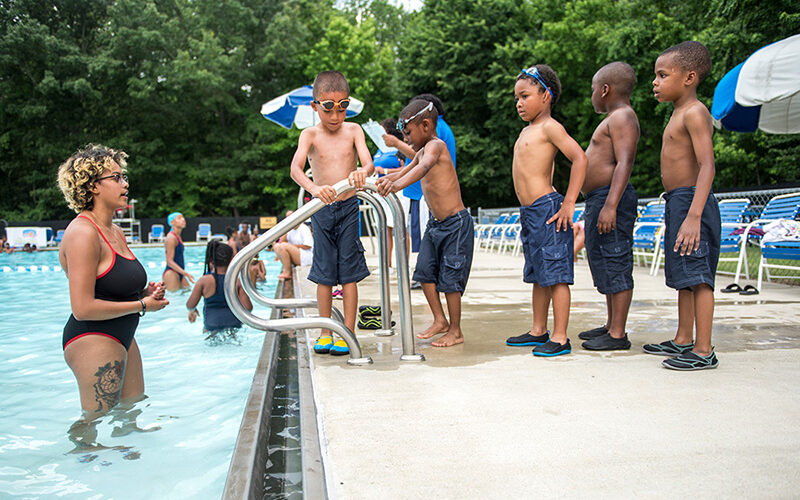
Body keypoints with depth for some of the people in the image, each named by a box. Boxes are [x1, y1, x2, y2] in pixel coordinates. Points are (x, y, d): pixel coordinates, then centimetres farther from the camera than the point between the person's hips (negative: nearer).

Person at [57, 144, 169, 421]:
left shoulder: (116, 232, 12)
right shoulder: (83, 233, -17)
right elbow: (83, 309, -22)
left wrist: (145, 291, 3)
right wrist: (142, 304, -14)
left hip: (121, 336, 10)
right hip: (93, 339, -10)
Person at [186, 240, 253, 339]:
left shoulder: (204, 281, -6)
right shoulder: (237, 282, -4)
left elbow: (190, 305, 0)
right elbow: (248, 308, -4)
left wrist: (192, 311, 23)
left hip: (211, 325, -1)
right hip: (235, 324, 1)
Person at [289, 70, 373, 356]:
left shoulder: (353, 131, 2)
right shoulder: (310, 135, -2)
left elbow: (368, 163, -11)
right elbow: (295, 168, -18)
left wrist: (361, 172, -36)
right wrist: (313, 188, -39)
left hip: (349, 207, 0)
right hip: (322, 210, 0)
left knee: (348, 272, 2)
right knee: (324, 273, 7)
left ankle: (348, 333, 10)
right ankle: (325, 332, 18)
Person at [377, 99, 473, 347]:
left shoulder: (435, 145, -16)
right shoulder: (422, 151, 13)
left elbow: (423, 168, -38)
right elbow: (402, 173, 26)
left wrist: (397, 185, -54)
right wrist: (382, 180, 11)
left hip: (456, 223, -9)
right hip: (435, 224, 9)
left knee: (449, 278, -2)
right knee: (425, 271, 6)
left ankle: (456, 331, 11)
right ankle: (440, 320, 20)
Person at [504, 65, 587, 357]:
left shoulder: (550, 127, -8)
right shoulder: (526, 131, 19)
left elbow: (580, 159, -18)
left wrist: (569, 202, -20)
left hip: (547, 209, -10)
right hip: (528, 212, 10)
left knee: (556, 275, -5)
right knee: (538, 276, 16)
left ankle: (560, 338, 0)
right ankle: (538, 331, 26)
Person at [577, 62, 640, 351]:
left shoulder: (622, 117, -10)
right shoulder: (614, 119, 23)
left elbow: (624, 163, -21)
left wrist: (610, 205, -29)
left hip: (610, 198, -11)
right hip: (599, 199, 11)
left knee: (615, 265, -8)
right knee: (606, 265, 15)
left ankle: (618, 335, -4)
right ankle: (611, 326, 24)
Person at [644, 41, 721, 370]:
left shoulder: (694, 113, -13)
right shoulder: (679, 113, 19)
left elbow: (707, 165, -23)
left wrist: (694, 215, -31)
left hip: (691, 202, -10)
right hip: (676, 203, 10)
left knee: (697, 276, -8)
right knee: (684, 277, 15)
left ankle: (704, 351, -3)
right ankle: (683, 341, 25)